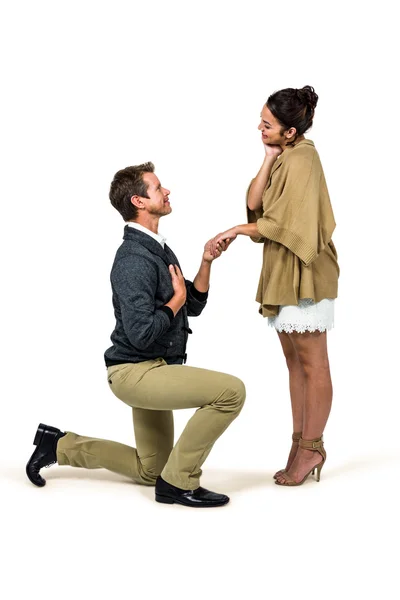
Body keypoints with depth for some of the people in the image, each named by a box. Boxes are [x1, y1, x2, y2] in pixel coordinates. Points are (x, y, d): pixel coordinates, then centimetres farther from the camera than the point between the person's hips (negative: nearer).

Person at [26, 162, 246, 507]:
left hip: (151, 370, 10)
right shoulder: (135, 259, -20)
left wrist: (207, 261, -2)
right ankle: (180, 482, -10)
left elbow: (193, 306, 12)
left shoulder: (158, 249, 11)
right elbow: (141, 334, -28)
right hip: (136, 372, -10)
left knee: (149, 471, 21)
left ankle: (59, 445, 27)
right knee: (231, 391, -22)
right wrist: (175, 300, -13)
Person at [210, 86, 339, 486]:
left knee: (311, 363, -1)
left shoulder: (301, 159, -14)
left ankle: (311, 448, 7)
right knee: (294, 360, 12)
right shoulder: (282, 158, 14)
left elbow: (284, 223, -18)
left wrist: (238, 230, -10)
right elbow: (255, 203, 3)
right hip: (281, 272, 10)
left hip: (304, 273, -10)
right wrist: (269, 158, -3)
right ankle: (301, 443, 19)